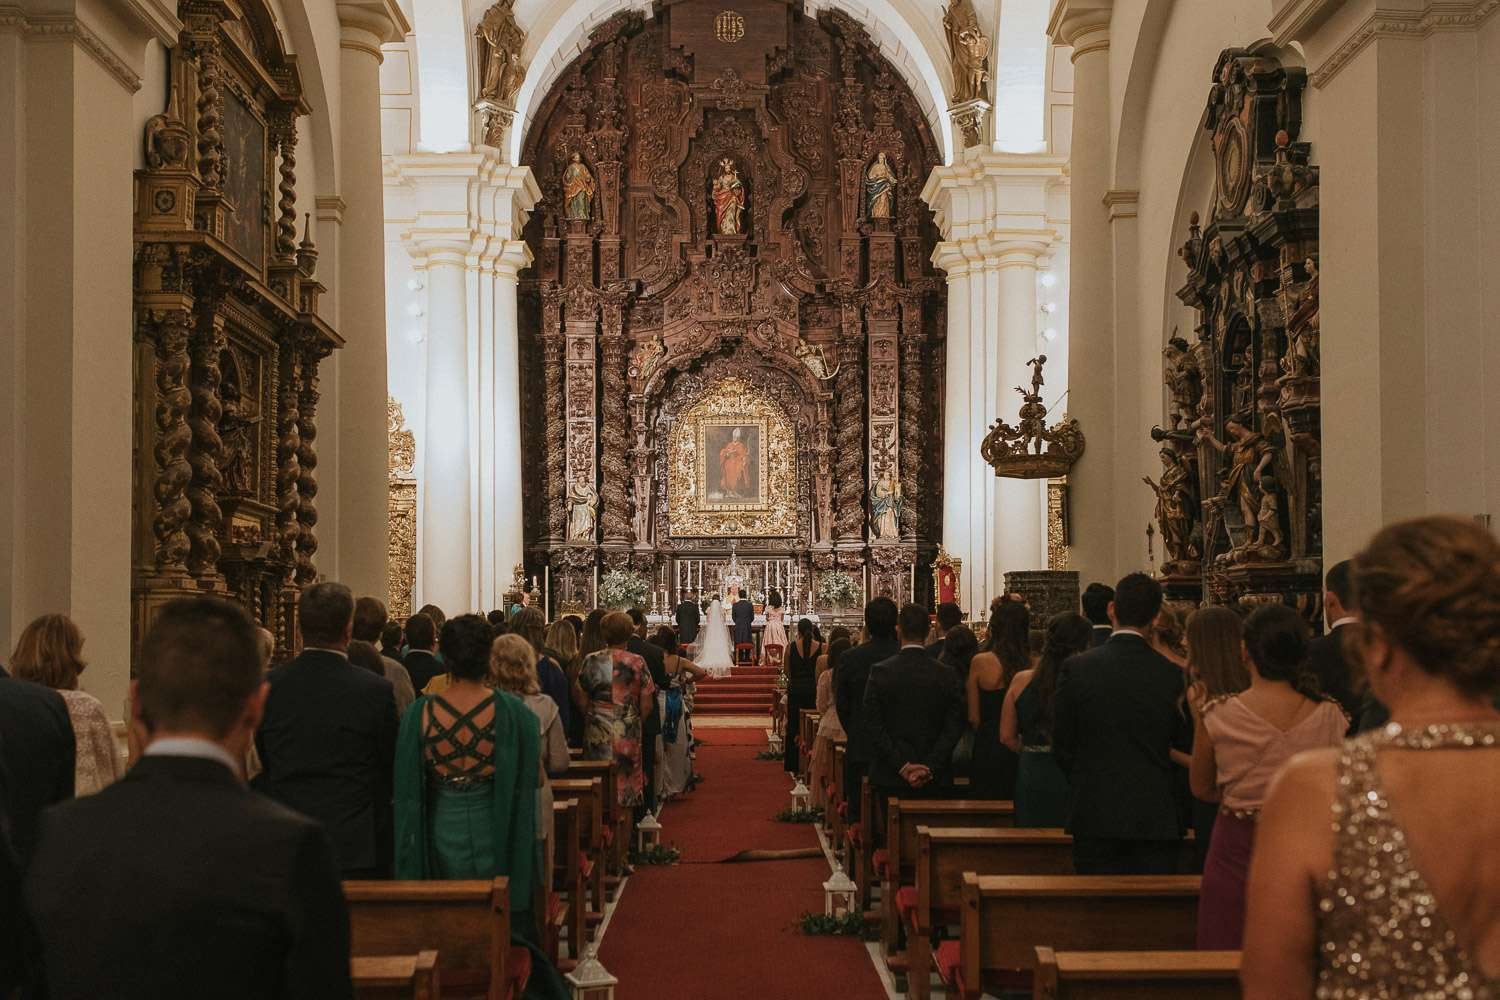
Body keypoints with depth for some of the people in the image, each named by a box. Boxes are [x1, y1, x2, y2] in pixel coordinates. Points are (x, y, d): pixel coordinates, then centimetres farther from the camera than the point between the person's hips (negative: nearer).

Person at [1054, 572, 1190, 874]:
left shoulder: (1076, 668, -6)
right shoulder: (1173, 674, -5)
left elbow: (1062, 745, 1)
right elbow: (1180, 744, 6)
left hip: (1095, 815, -1)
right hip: (1157, 816, 1)